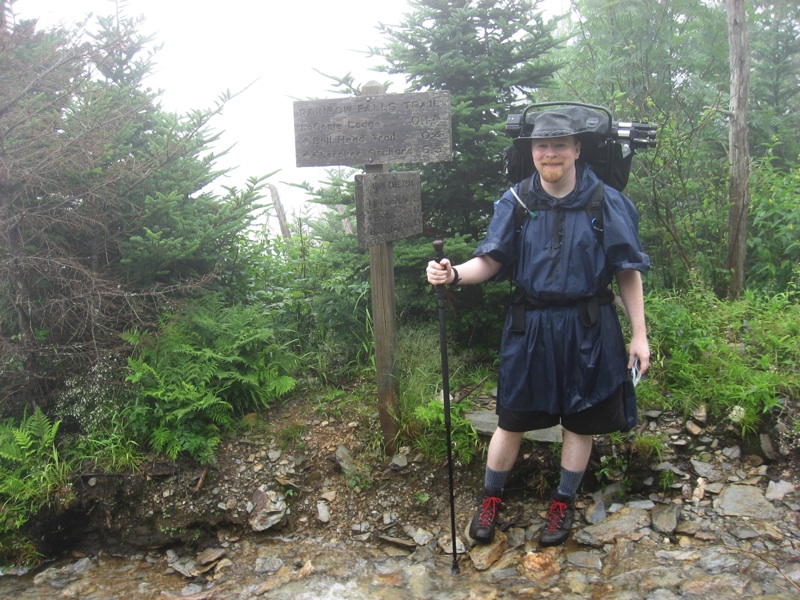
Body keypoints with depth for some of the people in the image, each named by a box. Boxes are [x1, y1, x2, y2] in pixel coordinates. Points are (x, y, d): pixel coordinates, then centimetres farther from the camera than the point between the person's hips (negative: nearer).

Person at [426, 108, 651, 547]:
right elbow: (490, 261, -8)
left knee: (579, 421, 12)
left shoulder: (607, 203, -3)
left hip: (587, 330, 0)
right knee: (512, 420, 8)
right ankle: (491, 499, 30)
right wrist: (454, 274, -29)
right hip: (529, 329, 1)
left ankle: (563, 503, 34)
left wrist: (639, 335, -1)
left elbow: (628, 274, 0)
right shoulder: (515, 202, -1)